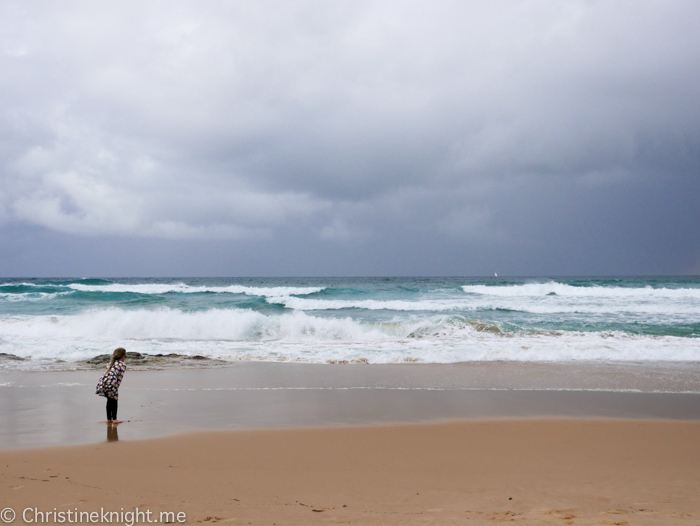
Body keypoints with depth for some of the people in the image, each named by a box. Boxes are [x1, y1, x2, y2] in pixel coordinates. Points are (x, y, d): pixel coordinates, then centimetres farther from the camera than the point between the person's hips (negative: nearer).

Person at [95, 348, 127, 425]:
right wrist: (116, 388, -1)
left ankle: (109, 419, 20)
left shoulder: (111, 363, 24)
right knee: (114, 401, 9)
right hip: (111, 383, -6)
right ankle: (114, 419, 9)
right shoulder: (123, 365, 3)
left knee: (109, 401, 18)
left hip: (103, 381, 6)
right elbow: (120, 378, -3)